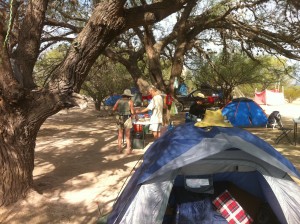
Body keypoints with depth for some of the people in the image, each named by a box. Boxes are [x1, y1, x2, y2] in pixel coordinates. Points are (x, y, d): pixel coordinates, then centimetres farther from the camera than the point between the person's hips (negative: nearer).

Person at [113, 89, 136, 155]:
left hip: (119, 119, 3)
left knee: (120, 133, 17)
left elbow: (113, 109, 2)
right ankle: (128, 149, 6)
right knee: (127, 135, 7)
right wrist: (134, 113, 12)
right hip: (127, 119, -3)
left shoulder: (119, 100, 4)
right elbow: (132, 112, -10)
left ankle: (119, 148, 19)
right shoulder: (130, 101, -5)